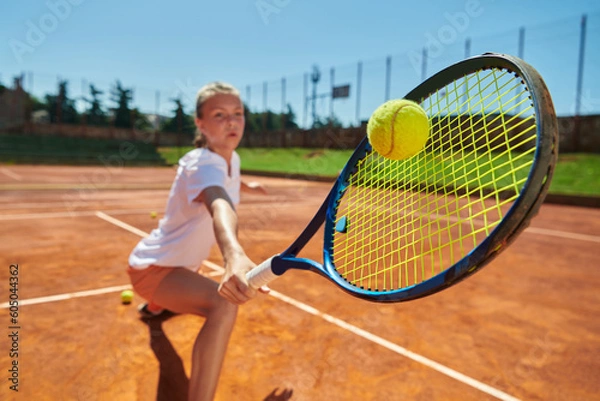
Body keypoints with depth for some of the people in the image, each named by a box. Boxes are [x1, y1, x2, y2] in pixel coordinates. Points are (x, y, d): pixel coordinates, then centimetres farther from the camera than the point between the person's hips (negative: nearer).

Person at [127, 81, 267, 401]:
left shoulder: (232, 159, -4)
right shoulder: (203, 164, -31)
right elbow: (220, 207, -57)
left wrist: (246, 186, 18)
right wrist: (234, 255, -72)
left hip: (178, 258, 10)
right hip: (152, 267, -10)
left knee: (194, 276, 45)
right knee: (224, 305, -37)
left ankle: (154, 306, 81)